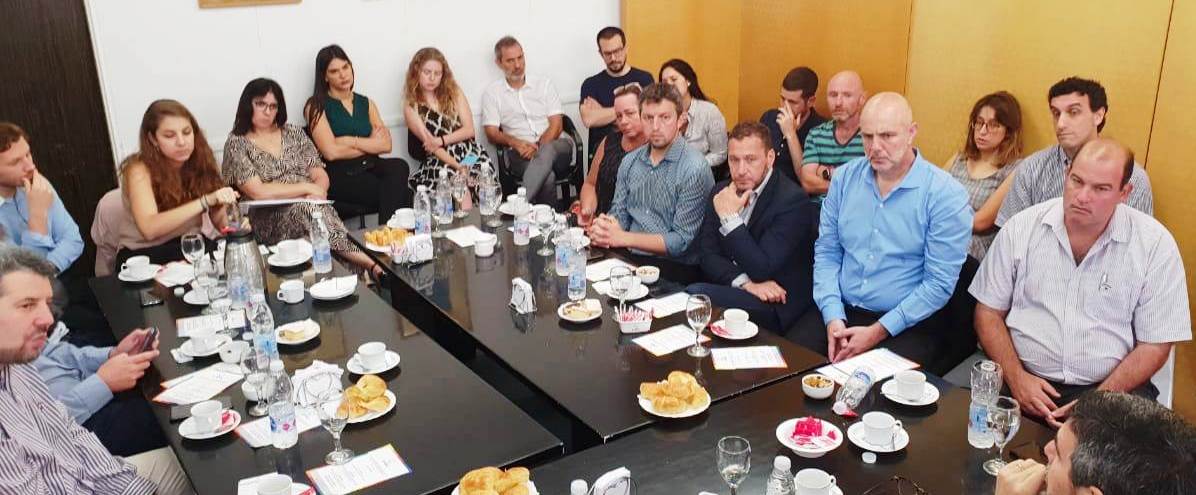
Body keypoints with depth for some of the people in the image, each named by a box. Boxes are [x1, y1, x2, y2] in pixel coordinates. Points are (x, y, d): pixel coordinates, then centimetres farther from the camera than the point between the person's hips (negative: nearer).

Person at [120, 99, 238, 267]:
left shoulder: (200, 162, 0)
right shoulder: (140, 170, -13)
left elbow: (220, 222, 0)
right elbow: (149, 229, -29)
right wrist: (205, 201, -36)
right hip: (146, 256, -5)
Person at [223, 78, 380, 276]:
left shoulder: (293, 133, 15)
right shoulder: (237, 144, 3)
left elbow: (321, 175, 9)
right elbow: (258, 192, -10)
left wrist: (317, 192, -14)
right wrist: (307, 188, -9)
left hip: (310, 207, 4)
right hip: (268, 221, -3)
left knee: (311, 206, -32)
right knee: (307, 208, -33)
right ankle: (368, 262, -41)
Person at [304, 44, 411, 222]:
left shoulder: (366, 104, 20)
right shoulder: (316, 107, 5)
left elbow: (386, 145, 8)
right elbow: (331, 152, -7)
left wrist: (351, 141, -4)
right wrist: (370, 144, 2)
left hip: (369, 167, 5)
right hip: (339, 174, -5)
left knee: (399, 166, -32)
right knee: (400, 194, -29)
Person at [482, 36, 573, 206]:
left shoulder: (544, 84, 16)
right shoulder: (492, 93, 14)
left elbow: (557, 124, 6)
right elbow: (492, 133, 5)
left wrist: (538, 147, -13)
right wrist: (515, 142, -17)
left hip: (556, 146, 1)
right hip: (520, 153, -1)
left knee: (547, 151, -38)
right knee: (547, 176, -35)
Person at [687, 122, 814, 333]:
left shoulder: (793, 200, -13)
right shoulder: (721, 192, 7)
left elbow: (762, 270, -17)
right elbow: (707, 254, 2)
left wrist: (730, 218, -21)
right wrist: (745, 283, -15)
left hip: (775, 306, -5)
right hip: (726, 287, 6)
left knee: (695, 294, -28)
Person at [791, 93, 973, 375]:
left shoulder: (946, 195, -9)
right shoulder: (844, 178, 6)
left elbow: (939, 284, -11)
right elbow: (826, 253, 6)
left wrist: (878, 331, -15)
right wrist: (833, 317, -8)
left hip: (908, 323, -4)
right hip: (840, 311, 4)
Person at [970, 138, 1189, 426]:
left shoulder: (1155, 244, -1)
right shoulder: (1021, 228, 1)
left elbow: (1154, 345, 0)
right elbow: (989, 312, 6)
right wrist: (1016, 377, -9)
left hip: (1111, 386, 0)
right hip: (1024, 379, 1)